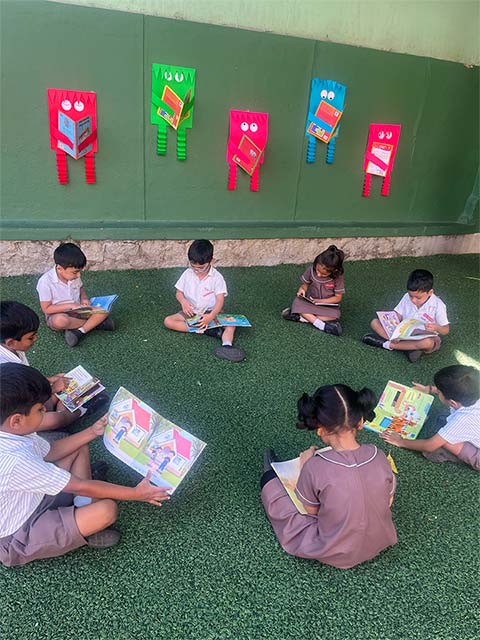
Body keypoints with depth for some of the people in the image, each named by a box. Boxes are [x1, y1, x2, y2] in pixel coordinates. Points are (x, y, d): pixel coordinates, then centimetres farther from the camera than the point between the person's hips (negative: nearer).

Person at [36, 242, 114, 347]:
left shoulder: (74, 276, -5)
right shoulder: (45, 281, -21)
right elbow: (46, 309, -18)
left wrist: (84, 298, -6)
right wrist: (69, 306, -23)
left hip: (78, 311, 5)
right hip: (57, 314, -5)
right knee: (60, 321, -42)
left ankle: (79, 331, -25)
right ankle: (95, 322, -19)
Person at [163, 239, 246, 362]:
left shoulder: (217, 277, -11)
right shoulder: (187, 274, -1)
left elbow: (220, 300, -18)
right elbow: (178, 292, 7)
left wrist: (211, 317, -37)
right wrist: (183, 301, -19)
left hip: (210, 313, -3)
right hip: (190, 312, 3)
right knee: (168, 321, -20)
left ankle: (226, 347, -53)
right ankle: (206, 330, -29)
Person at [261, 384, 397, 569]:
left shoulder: (315, 467, -31)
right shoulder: (379, 457, -19)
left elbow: (312, 510, -13)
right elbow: (388, 503, -2)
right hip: (380, 543, 4)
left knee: (271, 483, 14)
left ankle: (272, 475, 48)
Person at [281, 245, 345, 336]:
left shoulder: (337, 278, -17)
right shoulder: (311, 270, -12)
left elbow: (338, 297, -11)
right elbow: (305, 284, 4)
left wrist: (320, 301, -20)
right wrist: (302, 289, -21)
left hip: (328, 305, -2)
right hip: (310, 302, 2)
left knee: (334, 315, -35)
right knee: (297, 302, -29)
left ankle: (300, 317, -30)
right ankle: (322, 325, -35)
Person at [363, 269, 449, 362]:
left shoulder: (438, 305, -14)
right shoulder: (407, 297, -7)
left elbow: (446, 330, -11)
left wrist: (436, 327, -35)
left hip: (424, 338, -3)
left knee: (428, 343, -43)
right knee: (375, 323, -12)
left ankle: (389, 345, -26)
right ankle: (411, 347, -25)